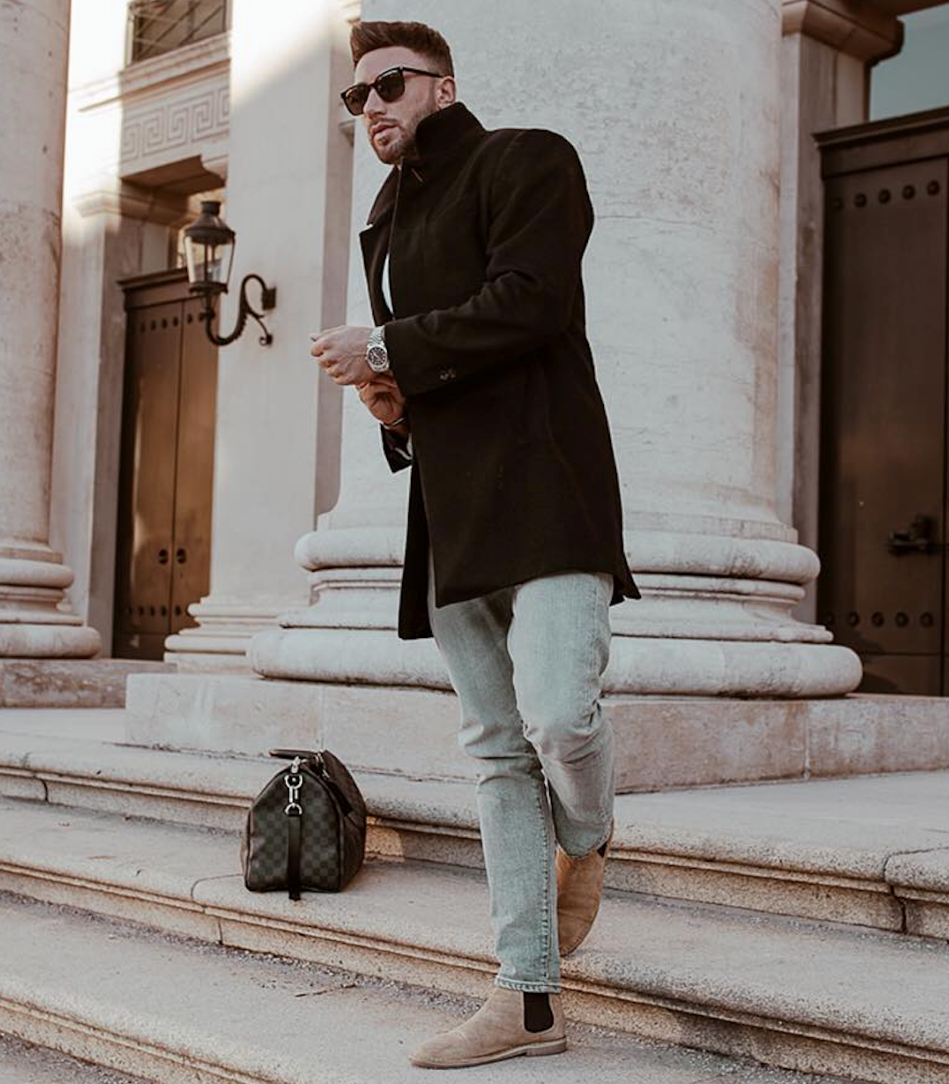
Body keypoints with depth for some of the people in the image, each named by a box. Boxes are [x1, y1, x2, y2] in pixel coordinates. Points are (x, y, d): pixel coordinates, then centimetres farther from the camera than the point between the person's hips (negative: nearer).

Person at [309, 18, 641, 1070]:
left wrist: (384, 350, -8)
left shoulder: (525, 161, 3)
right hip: (450, 508, 7)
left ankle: (587, 844, 13)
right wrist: (390, 397, 10)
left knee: (557, 712, -23)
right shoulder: (387, 219, 25)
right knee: (497, 749, 5)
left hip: (542, 487, -7)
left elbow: (528, 302, -14)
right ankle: (529, 1000, 10)